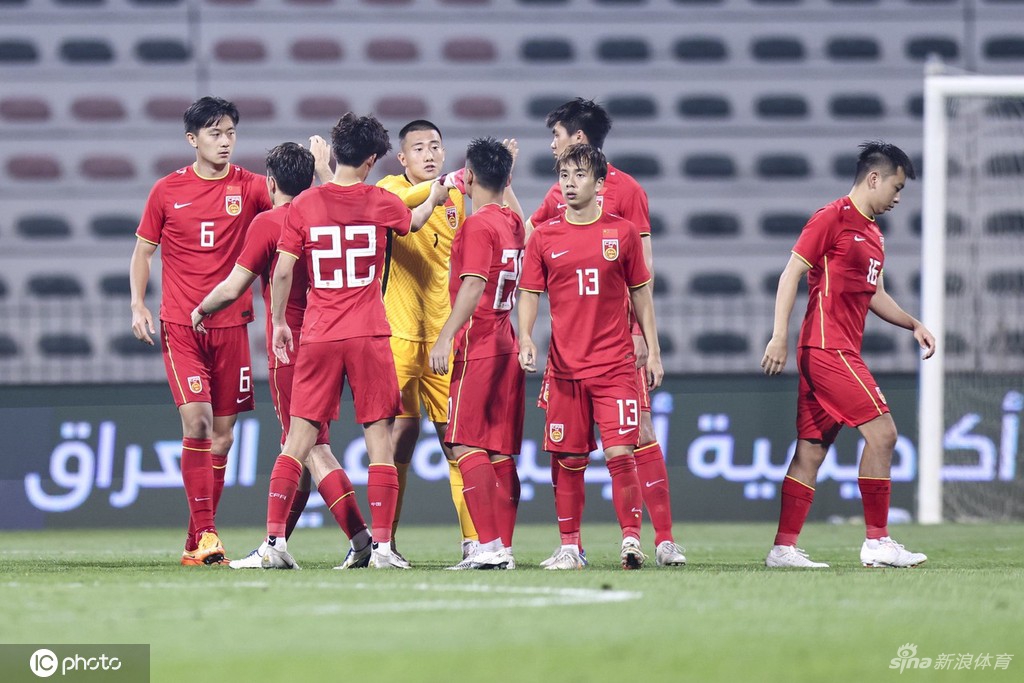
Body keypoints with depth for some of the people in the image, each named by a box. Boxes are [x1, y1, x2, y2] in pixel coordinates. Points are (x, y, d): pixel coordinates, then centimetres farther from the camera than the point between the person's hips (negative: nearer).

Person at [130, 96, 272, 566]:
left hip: (231, 323, 2)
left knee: (223, 432, 3)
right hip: (180, 325, -2)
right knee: (196, 419, -16)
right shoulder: (167, 191, 2)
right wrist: (138, 305, 0)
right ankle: (204, 532, -16)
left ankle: (197, 541, 12)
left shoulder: (249, 187, 3)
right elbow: (143, 250, 10)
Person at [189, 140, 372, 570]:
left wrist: (201, 310, 8)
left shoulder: (268, 223, -10)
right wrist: (324, 160, 44)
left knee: (312, 449, -9)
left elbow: (232, 288, -10)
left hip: (290, 349, -7)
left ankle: (360, 538, -21)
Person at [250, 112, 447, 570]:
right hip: (369, 335, -1)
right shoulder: (381, 203, 0)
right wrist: (434, 199, 43)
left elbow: (282, 272, -2)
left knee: (299, 441, 4)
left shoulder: (304, 205, -1)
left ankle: (275, 539, -2)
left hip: (318, 338, 1)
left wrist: (279, 321, 11)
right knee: (379, 439, 3)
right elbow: (412, 222, 24)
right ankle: (382, 546, -1)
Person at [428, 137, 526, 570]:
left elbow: (473, 286, -21)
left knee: (466, 446, -10)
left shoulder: (478, 226, -12)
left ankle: (490, 546, -19)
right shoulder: (512, 223, 12)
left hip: (477, 347, -8)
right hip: (507, 347, 8)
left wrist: (446, 336, -24)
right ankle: (504, 548, 6)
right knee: (500, 452, 8)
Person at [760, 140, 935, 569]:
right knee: (881, 431, -12)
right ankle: (877, 542, -9)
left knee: (812, 449, 7)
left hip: (843, 352, 9)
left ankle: (784, 547, 8)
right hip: (827, 348, -9)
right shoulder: (833, 218, -8)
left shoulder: (873, 233, 19)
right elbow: (791, 274, -11)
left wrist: (913, 325, 18)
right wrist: (780, 337, -17)